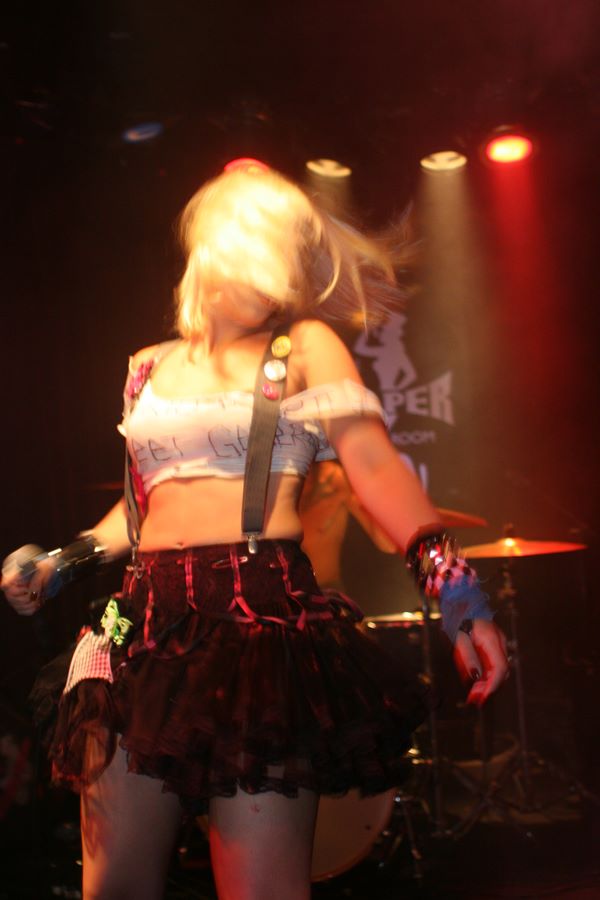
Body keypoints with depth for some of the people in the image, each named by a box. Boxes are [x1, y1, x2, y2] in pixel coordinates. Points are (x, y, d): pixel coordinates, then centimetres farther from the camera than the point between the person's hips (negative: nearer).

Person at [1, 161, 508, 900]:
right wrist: (66, 560, 22)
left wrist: (449, 578, -20)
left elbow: (374, 465, -8)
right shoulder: (150, 369, 19)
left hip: (263, 611, -4)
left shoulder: (306, 347, 5)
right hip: (146, 617, 5)